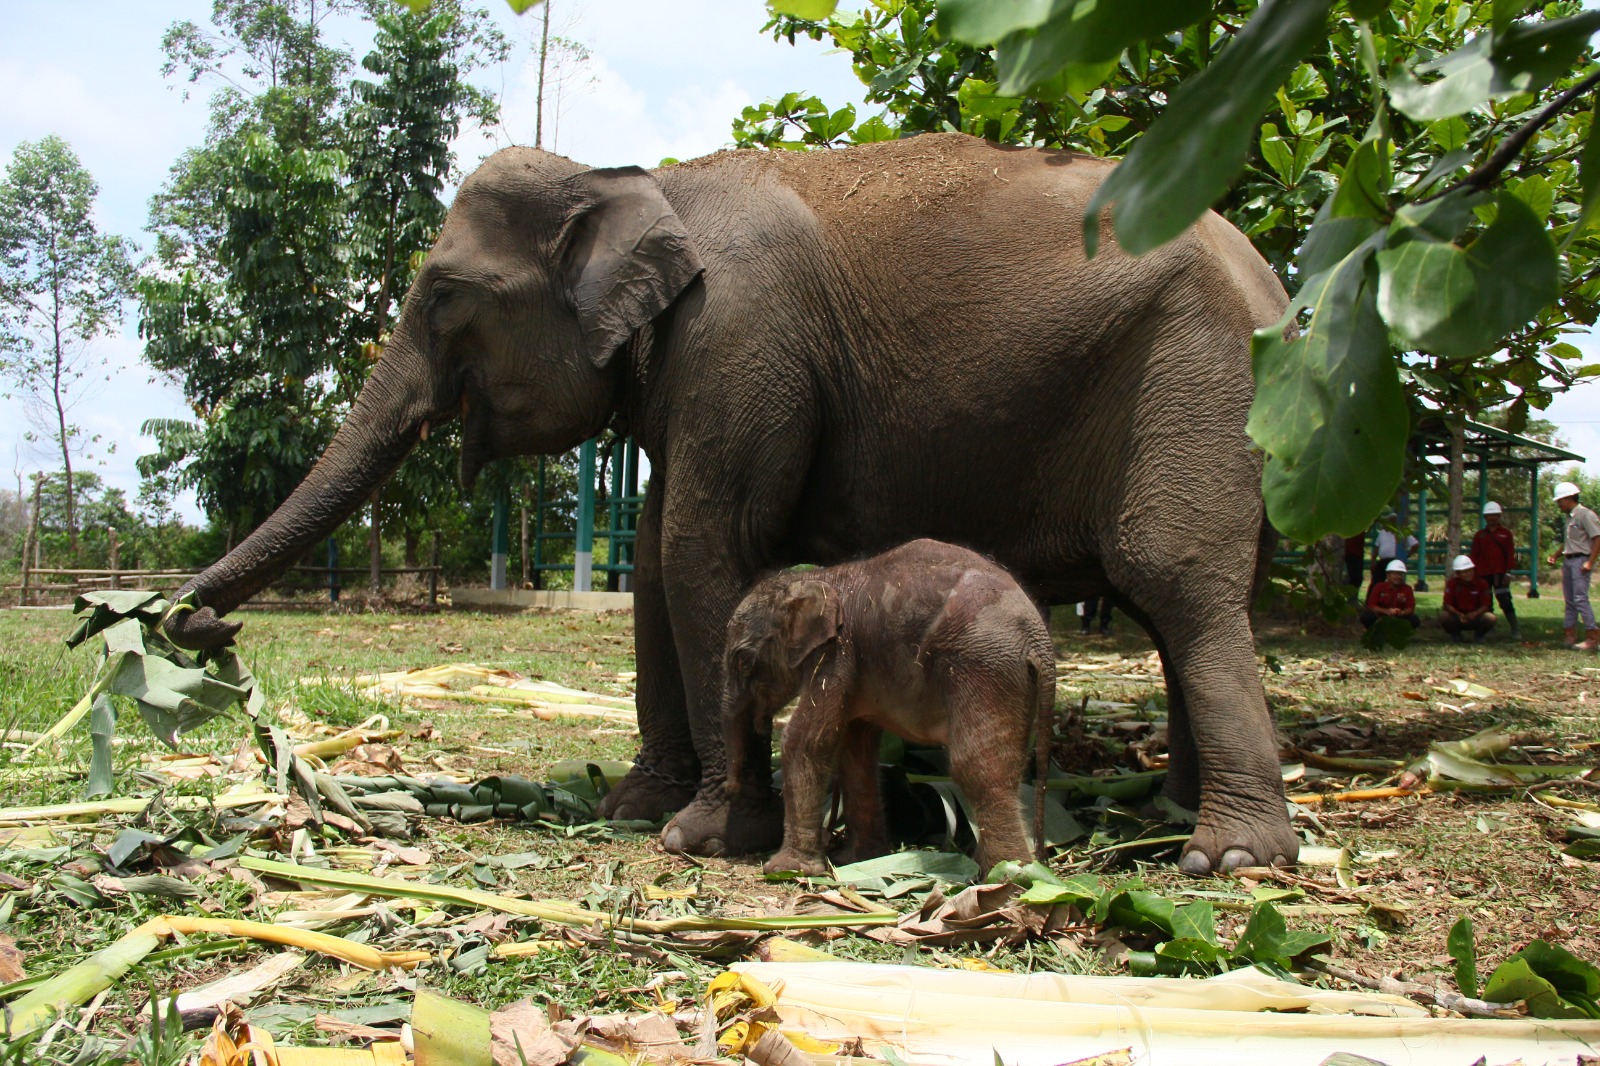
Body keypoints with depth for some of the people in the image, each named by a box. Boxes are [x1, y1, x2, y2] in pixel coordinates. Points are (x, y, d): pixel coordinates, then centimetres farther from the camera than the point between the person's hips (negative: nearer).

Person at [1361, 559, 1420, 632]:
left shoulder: (1407, 589, 1)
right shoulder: (1379, 587, -4)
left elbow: (1410, 608, -4)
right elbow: (1371, 605, -12)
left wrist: (1402, 612, -28)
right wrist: (1386, 611, -29)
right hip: (1380, 617, -2)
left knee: (1415, 620, -25)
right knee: (1366, 617, -31)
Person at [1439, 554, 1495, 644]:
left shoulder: (1482, 583, -8)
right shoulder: (1452, 583, -8)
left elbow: (1486, 605, -12)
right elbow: (1447, 604, -14)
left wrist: (1475, 614, -33)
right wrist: (1458, 614, -32)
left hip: (1476, 616, 0)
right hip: (1458, 617, 0)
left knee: (1490, 618, -31)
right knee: (1443, 616, -31)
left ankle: (1478, 636, 3)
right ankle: (1455, 635, 2)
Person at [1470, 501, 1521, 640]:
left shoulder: (1506, 533, 5)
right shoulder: (1479, 535, 10)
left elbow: (1510, 554, 1)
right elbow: (1474, 556, 9)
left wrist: (1508, 572, -7)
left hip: (1500, 574, -3)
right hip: (1483, 575, 3)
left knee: (1505, 601, -10)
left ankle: (1515, 630, -7)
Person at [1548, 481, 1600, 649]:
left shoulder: (1585, 514, -10)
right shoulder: (1569, 517, 17)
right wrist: (1556, 555, 13)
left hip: (1580, 561, -9)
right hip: (1567, 561, 9)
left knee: (1580, 599, -13)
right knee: (1570, 600, 10)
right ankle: (1571, 635, 15)